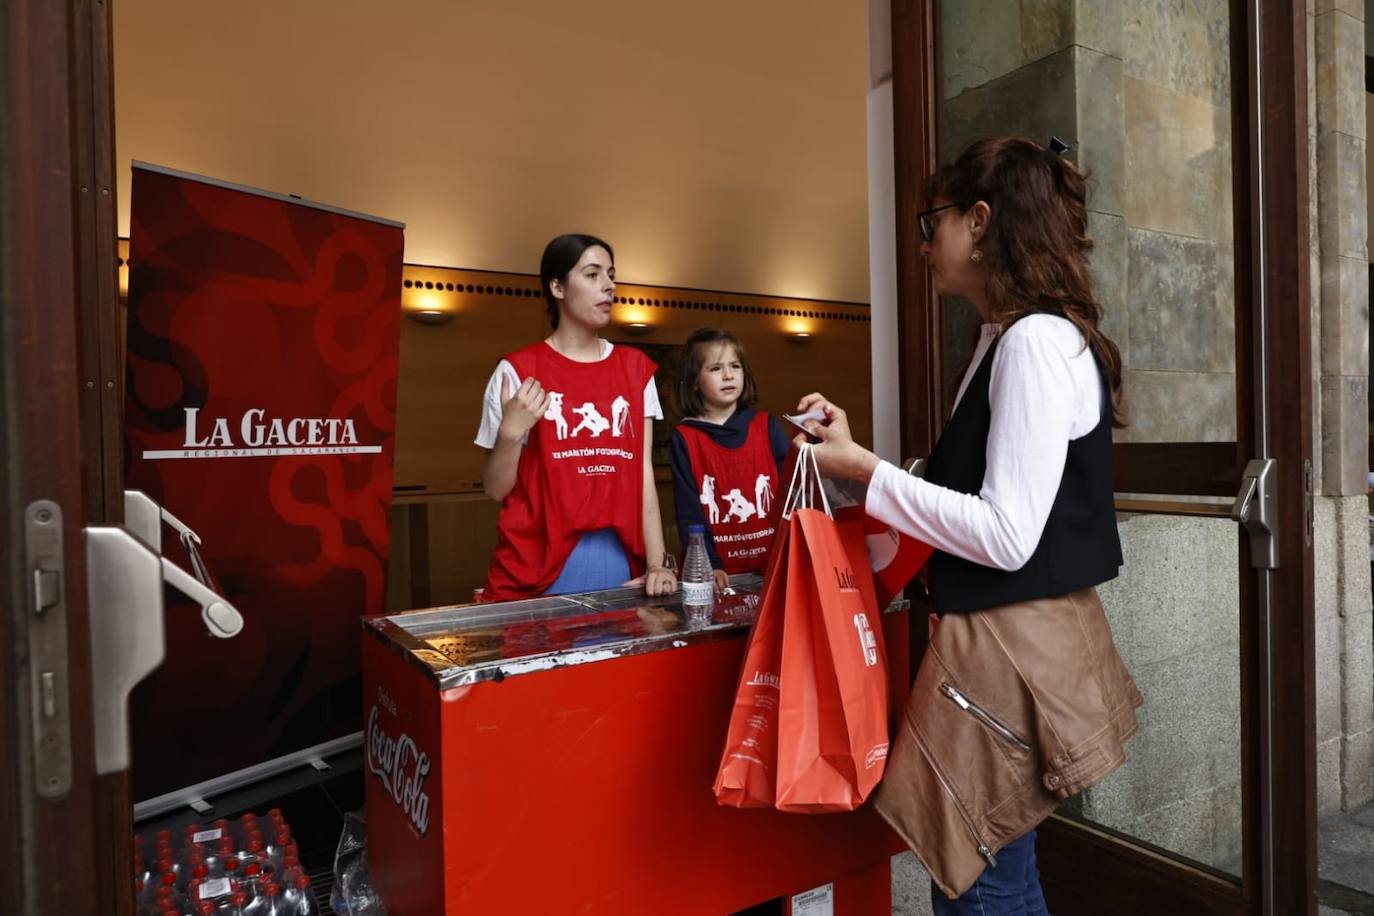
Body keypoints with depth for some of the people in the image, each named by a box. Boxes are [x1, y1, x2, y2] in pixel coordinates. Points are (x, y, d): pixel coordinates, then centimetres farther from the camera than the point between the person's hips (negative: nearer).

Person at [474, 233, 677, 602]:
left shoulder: (636, 369, 7)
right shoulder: (518, 371, -3)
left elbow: (643, 473, 3)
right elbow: (495, 489, 0)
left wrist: (657, 563, -5)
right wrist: (511, 432, -17)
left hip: (620, 566, 3)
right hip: (535, 570, -2)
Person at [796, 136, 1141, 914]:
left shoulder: (1035, 340, -17)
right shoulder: (1010, 338, 13)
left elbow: (1006, 536, -22)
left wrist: (866, 470, -15)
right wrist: (853, 453, 9)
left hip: (1015, 649, -10)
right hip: (1007, 638, 10)